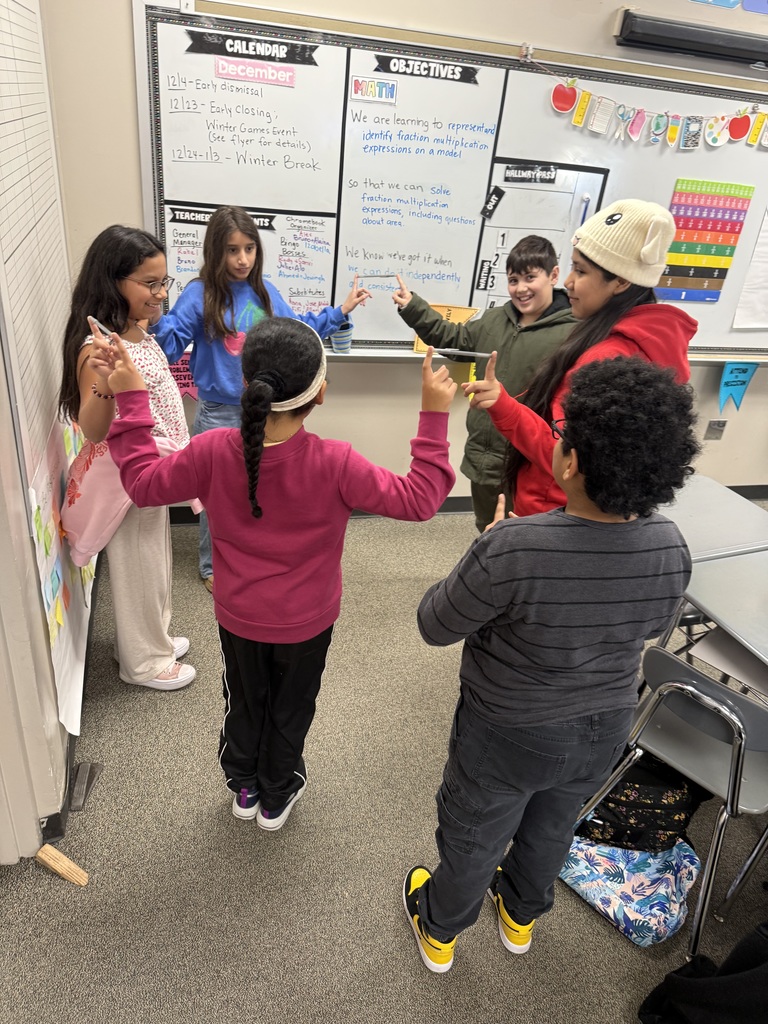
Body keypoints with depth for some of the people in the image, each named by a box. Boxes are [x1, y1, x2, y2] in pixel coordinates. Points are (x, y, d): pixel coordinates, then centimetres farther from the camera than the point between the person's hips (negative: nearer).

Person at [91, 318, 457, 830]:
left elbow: (144, 482, -6)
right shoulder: (335, 463, -30)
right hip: (306, 623, -2)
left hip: (238, 617, 2)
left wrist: (132, 401, -2)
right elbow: (419, 499, -23)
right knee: (290, 709, 24)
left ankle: (244, 787, 52)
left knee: (244, 702, 28)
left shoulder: (212, 452, -24)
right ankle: (276, 798, 48)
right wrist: (434, 417, -21)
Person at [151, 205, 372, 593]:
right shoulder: (199, 295, -13)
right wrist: (156, 316, -35)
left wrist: (340, 311, 13)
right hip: (218, 413, -4)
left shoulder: (265, 293, 2)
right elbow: (171, 344, -15)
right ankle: (212, 566, 31)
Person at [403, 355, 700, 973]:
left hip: (507, 736, -4)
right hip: (604, 732, 4)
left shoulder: (510, 551, -37)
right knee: (551, 830, 32)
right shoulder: (671, 550, -21)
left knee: (472, 838, 24)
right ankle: (522, 915, 61)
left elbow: (435, 626, -21)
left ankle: (440, 930, 54)